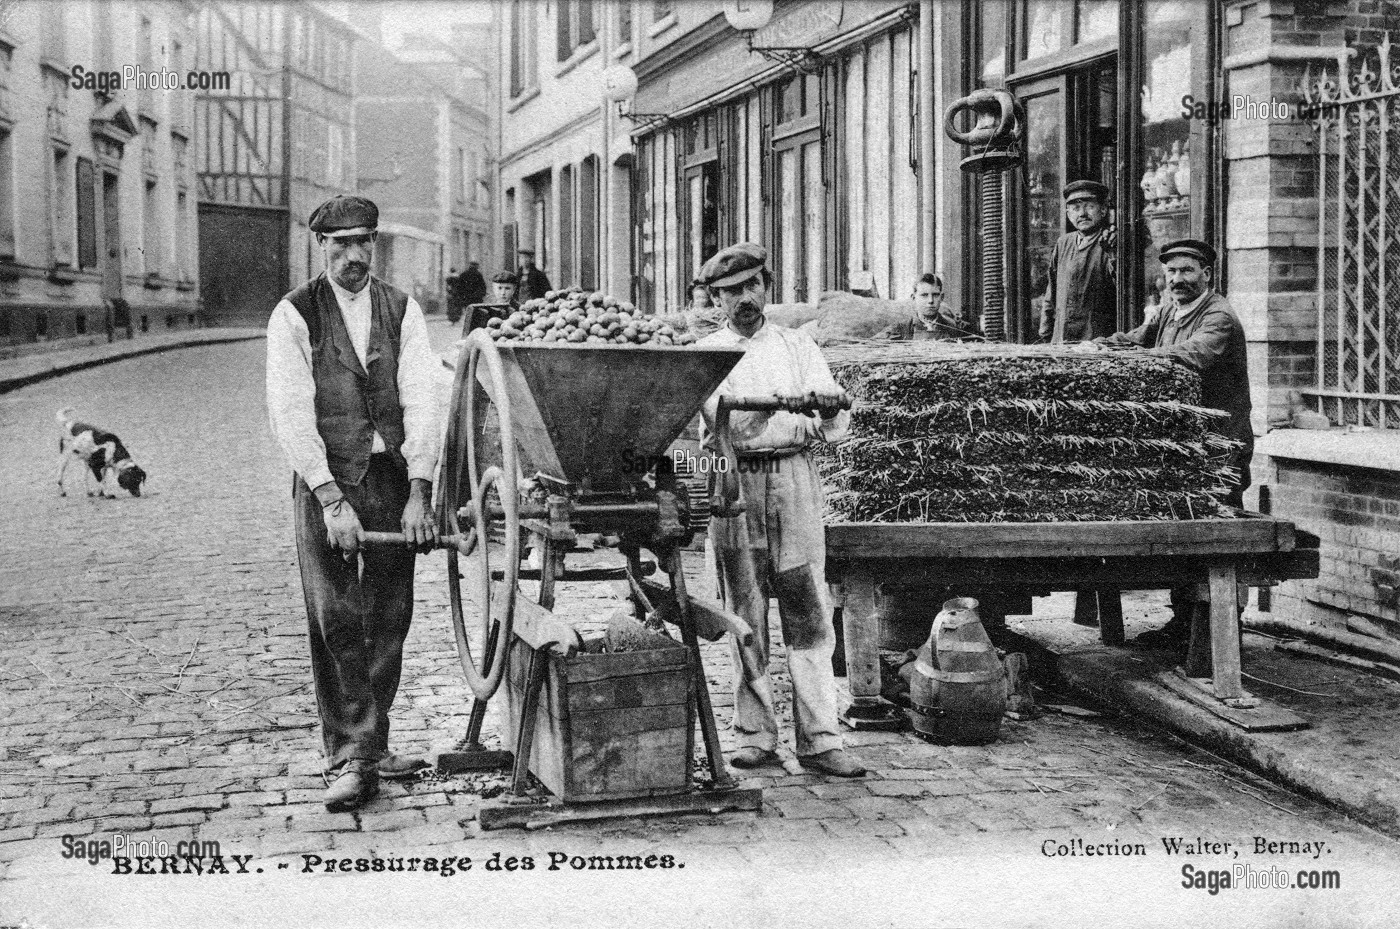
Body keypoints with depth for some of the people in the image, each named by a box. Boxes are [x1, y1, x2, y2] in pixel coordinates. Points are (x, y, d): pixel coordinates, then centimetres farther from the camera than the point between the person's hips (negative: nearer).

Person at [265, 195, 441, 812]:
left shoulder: (401, 310, 7)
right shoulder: (294, 316, -2)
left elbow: (420, 403, -1)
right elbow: (290, 415, -9)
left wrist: (419, 493, -11)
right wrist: (332, 501, -18)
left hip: (394, 477, 3)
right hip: (324, 481, -3)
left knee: (389, 618, 6)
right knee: (337, 621, -7)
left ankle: (371, 744, 19)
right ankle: (348, 759, -3)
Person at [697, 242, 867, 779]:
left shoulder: (798, 347, 15)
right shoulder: (705, 354, 10)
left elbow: (837, 428, 6)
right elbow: (725, 422, -8)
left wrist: (830, 408, -18)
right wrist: (806, 423, -15)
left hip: (795, 484, 1)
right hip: (735, 487, -1)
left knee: (809, 617, -4)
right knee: (745, 619, 2)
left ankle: (819, 739, -4)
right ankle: (755, 736, 8)